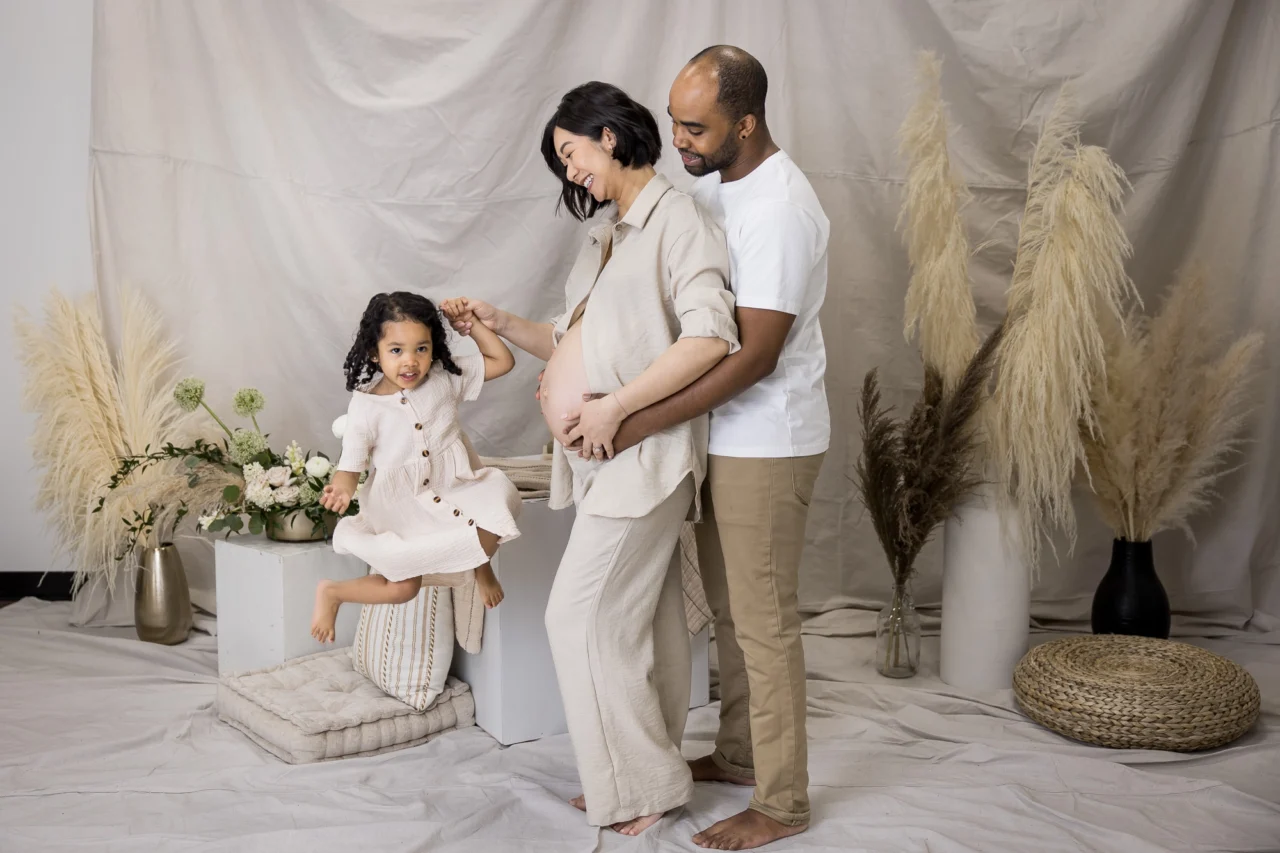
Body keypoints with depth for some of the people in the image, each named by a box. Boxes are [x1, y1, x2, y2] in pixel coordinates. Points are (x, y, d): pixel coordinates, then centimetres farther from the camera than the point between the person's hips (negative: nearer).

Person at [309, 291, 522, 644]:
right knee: (404, 588, -15)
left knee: (498, 496, -28)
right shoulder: (366, 405, -12)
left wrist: (470, 323, -5)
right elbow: (351, 464, -13)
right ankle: (331, 594, 17)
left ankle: (482, 567, 5)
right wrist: (342, 488, -37)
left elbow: (502, 361, 3)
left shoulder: (446, 377, -3)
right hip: (402, 508, -3)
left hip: (453, 489, 3)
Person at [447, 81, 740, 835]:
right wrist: (504, 325, 9)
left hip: (640, 455, -8)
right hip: (602, 458, 8)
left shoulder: (676, 219, -8)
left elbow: (711, 336, -22)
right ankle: (647, 778, 22)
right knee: (641, 618, 12)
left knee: (584, 616, -6)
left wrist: (615, 406, -22)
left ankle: (643, 784, 8)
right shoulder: (608, 235, 19)